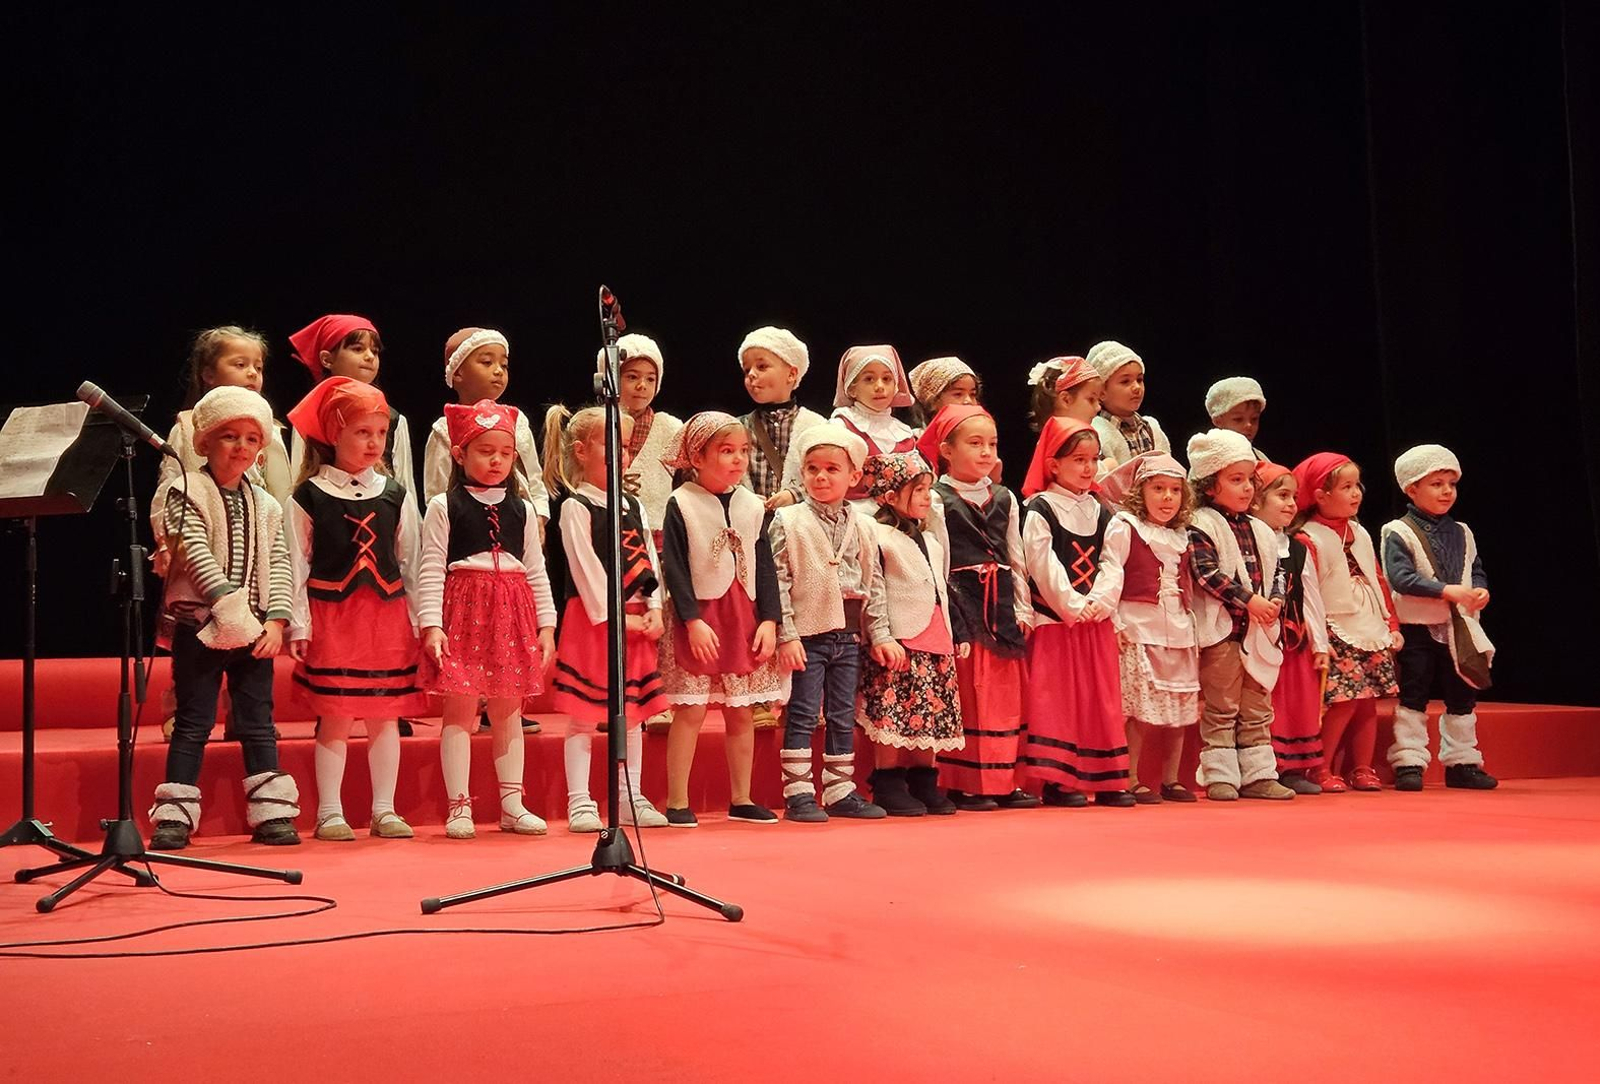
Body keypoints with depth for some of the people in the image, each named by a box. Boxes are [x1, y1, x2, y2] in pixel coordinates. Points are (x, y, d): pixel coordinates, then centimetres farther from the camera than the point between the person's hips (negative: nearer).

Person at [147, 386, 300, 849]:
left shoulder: (265, 505, 12)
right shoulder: (188, 493, -3)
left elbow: (278, 566, 6)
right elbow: (197, 554, -14)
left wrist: (276, 621, -7)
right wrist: (229, 607, -22)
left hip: (255, 629, 4)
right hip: (200, 625, -4)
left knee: (258, 721, 6)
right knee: (194, 722, -1)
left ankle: (272, 813, 10)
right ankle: (174, 817, 4)